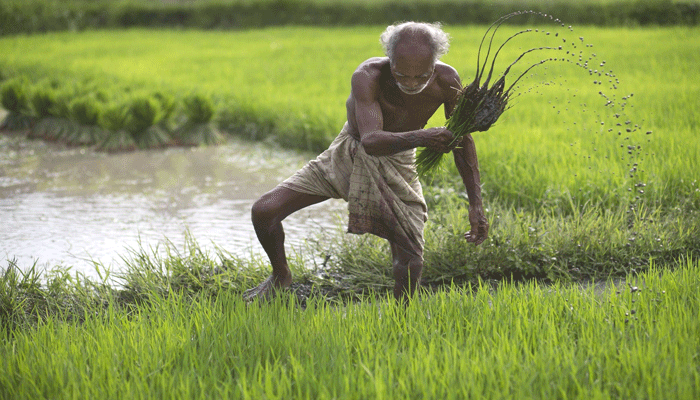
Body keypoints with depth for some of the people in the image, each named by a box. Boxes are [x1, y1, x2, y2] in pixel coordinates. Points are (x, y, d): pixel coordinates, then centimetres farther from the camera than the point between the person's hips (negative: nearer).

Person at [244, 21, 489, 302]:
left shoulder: (446, 81, -22)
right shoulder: (367, 76, -33)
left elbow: (463, 141, -9)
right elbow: (371, 141, -44)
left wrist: (476, 204, -13)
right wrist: (421, 137, -61)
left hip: (397, 163, 1)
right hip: (349, 154, -1)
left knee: (411, 261, -12)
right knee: (263, 211, -11)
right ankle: (281, 276, 19)